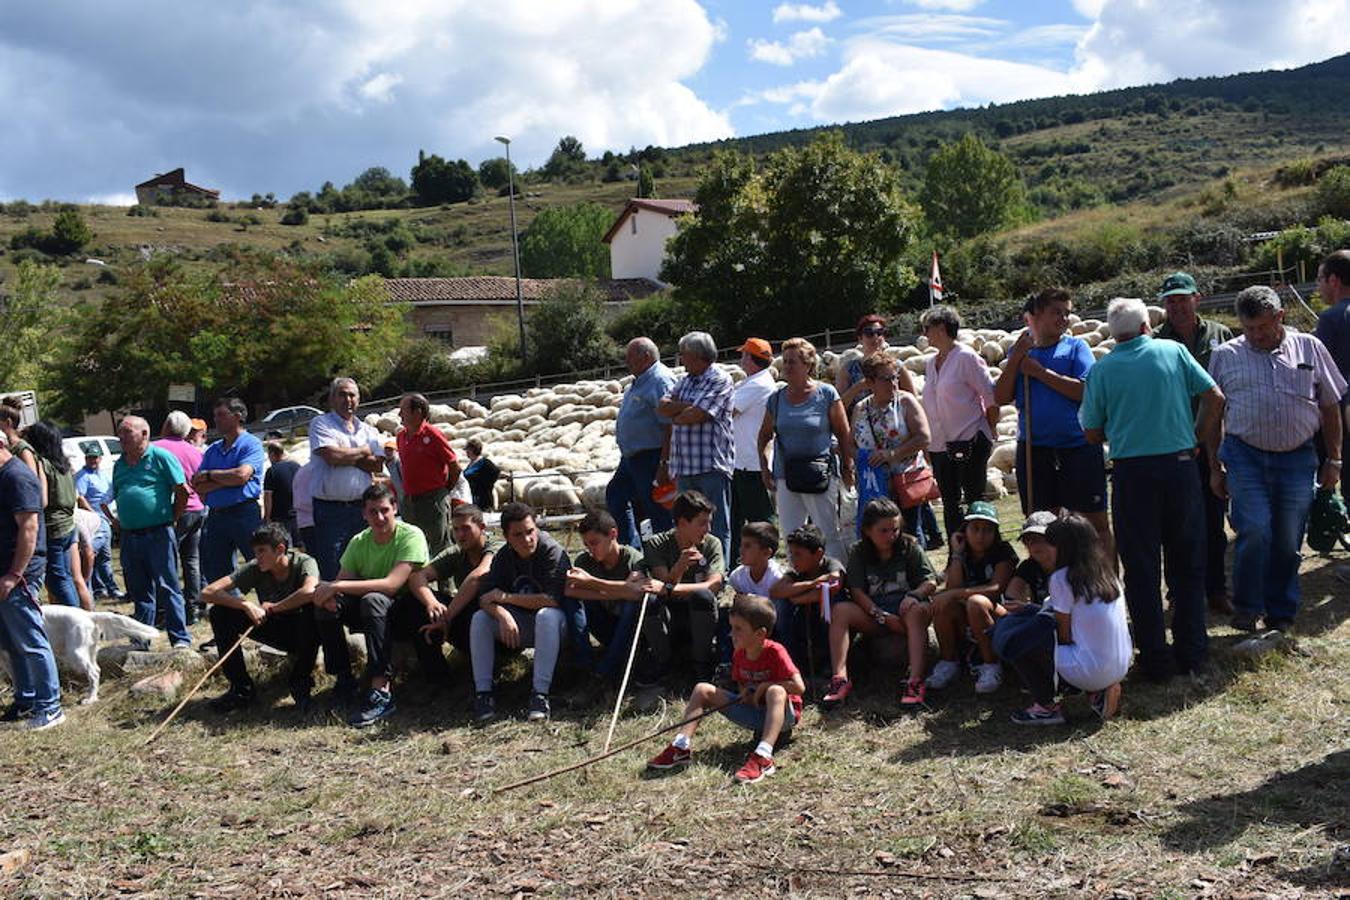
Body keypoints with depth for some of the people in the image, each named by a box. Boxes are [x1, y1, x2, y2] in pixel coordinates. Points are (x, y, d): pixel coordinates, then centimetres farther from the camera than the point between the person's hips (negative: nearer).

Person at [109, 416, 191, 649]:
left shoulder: (160, 457, -4)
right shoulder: (119, 464, 16)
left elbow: (183, 490, -6)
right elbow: (116, 497, 25)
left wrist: (171, 518, -2)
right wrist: (116, 521, 11)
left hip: (158, 534, -6)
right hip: (129, 537, 6)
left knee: (167, 587, -5)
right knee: (139, 591, 12)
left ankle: (180, 638, -2)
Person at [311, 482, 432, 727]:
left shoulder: (411, 536, -17)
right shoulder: (359, 542, 2)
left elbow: (391, 584, -28)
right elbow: (341, 582, -4)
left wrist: (337, 586, -29)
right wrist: (328, 590, -30)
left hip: (410, 610, -6)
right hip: (374, 615, 6)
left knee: (373, 600, -36)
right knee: (327, 601, -17)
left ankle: (381, 692, -40)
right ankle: (343, 678, -7)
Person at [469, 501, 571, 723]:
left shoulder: (552, 552, -18)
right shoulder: (503, 557, -2)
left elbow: (552, 599, -28)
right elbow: (484, 597, -11)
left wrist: (505, 597, -21)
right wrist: (503, 614, -34)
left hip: (550, 625, -5)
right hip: (517, 626, 5)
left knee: (548, 616, -37)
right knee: (479, 618, -16)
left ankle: (540, 694, -35)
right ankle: (483, 693, -18)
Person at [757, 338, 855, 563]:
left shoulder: (827, 394, -3)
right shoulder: (777, 398, 7)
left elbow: (844, 434, 0)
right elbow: (764, 436, 17)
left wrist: (847, 468, -2)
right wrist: (764, 468, 8)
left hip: (820, 475, -4)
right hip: (785, 475, 4)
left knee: (829, 534, -1)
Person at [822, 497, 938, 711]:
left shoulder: (910, 547, 3)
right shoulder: (859, 553, 4)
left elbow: (931, 581, -2)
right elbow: (856, 591, -6)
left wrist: (913, 595, -24)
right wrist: (882, 616, -20)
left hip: (904, 608, -2)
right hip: (872, 611, 2)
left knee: (917, 611, -37)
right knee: (839, 610, -25)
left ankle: (915, 681, -46)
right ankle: (840, 678, -35)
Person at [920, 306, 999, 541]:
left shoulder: (966, 358, -10)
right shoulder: (930, 363, 11)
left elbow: (991, 398, -8)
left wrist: (987, 432, -2)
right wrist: (928, 442, 11)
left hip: (969, 442, -7)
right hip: (939, 444, 7)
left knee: (975, 499, -1)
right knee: (950, 503, 10)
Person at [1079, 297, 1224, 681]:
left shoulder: (1101, 369, 0)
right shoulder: (1173, 351, 2)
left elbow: (1092, 433, 1)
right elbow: (1215, 397, 1)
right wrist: (1195, 435, 14)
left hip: (1131, 472, -1)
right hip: (1180, 465, 1)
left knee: (1141, 570, 7)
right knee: (1187, 564, 13)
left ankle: (1155, 660, 10)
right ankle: (1190, 653, 18)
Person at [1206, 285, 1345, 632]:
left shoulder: (1310, 348, 7)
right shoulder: (1225, 355, 5)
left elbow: (1331, 408, 12)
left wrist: (1333, 461, 9)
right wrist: (1215, 467, 7)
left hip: (1297, 458, 1)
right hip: (1245, 457, -1)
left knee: (1288, 541, 5)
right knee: (1255, 530, -14)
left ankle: (1280, 613, 21)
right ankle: (1247, 608, 4)